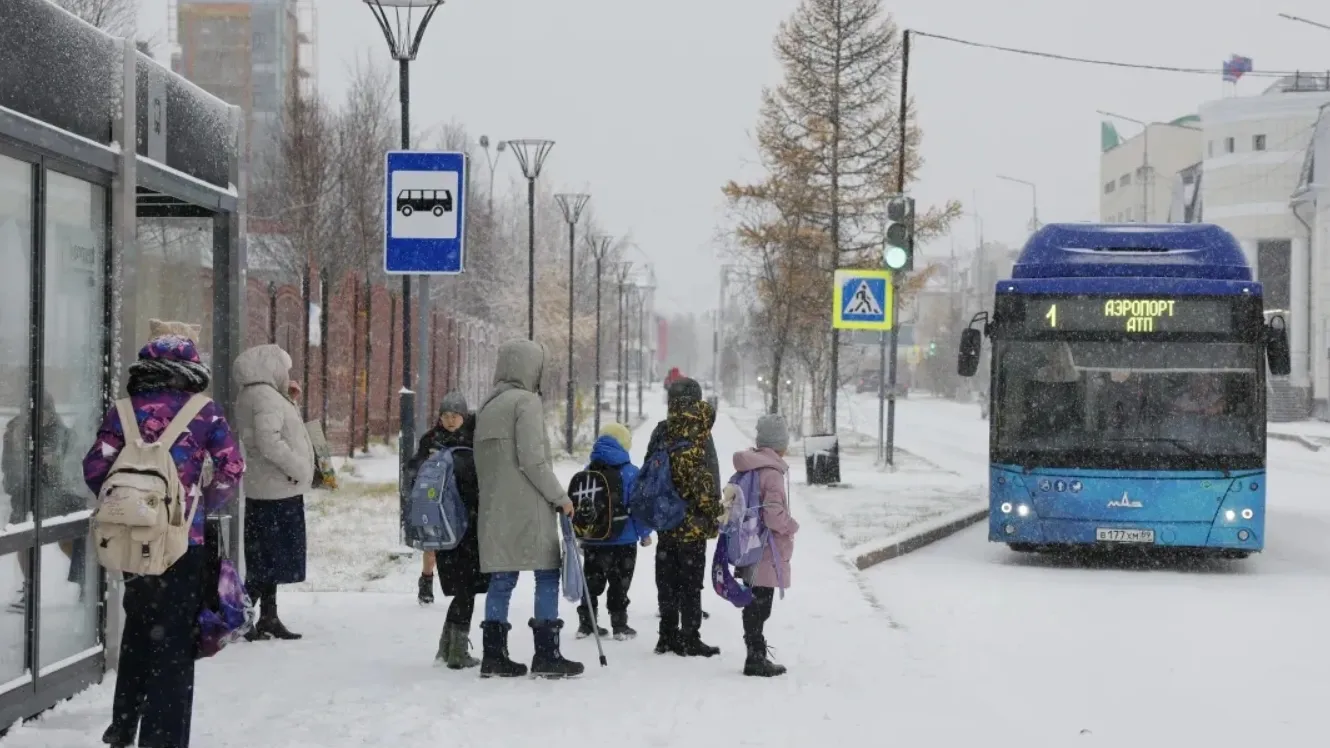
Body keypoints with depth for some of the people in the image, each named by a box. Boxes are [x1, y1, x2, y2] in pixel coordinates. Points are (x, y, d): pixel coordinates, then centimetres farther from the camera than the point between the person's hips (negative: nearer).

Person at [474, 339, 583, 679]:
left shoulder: (487, 407, 16)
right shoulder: (527, 401, -9)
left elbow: (482, 461, 16)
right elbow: (532, 459, -15)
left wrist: (493, 496, 19)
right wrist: (559, 496, -8)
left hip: (494, 508, 8)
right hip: (527, 507, -8)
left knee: (501, 578, 9)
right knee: (547, 575, -2)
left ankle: (493, 656, 7)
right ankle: (547, 655, -4)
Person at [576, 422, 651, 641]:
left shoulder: (587, 473, 4)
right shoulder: (630, 473, -11)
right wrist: (644, 533, 1)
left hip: (592, 541, 4)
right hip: (623, 541, -4)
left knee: (592, 583, 13)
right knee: (619, 585, 4)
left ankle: (586, 623, 15)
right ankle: (619, 626, 7)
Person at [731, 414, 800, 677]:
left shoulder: (748, 468, 9)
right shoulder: (772, 472, -19)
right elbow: (774, 515, -25)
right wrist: (792, 527, -5)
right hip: (768, 553, -9)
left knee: (755, 605, 15)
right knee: (760, 607, -1)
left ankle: (757, 656, 24)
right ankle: (756, 659, 4)